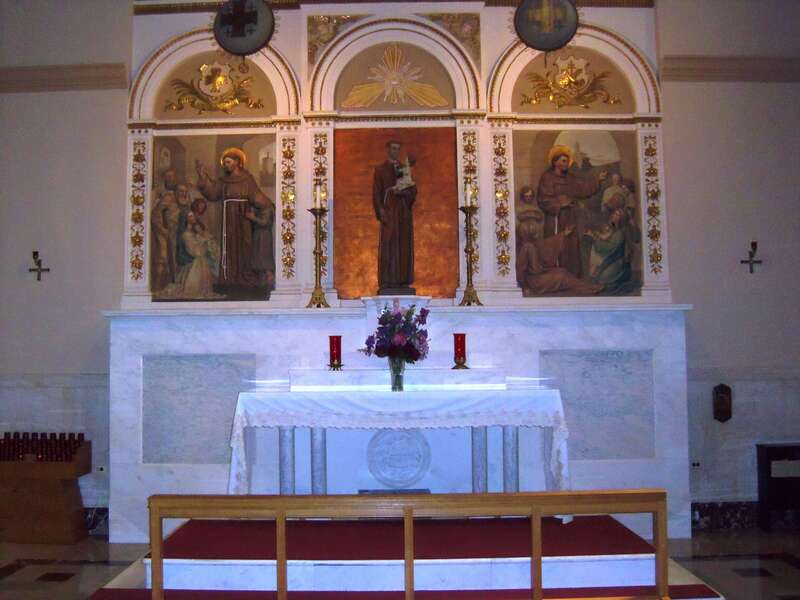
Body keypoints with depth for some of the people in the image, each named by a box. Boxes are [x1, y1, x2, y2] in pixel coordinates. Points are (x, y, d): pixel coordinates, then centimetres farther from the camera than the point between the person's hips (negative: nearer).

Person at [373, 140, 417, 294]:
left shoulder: (405, 169, 17)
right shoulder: (380, 169, 7)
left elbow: (413, 189, 10)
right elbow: (376, 192, -1)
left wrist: (403, 192, -11)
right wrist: (380, 209, -14)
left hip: (404, 210, 4)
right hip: (389, 210, -4)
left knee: (404, 245, 0)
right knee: (388, 245, -9)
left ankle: (403, 280, 2)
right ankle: (386, 281, -9)